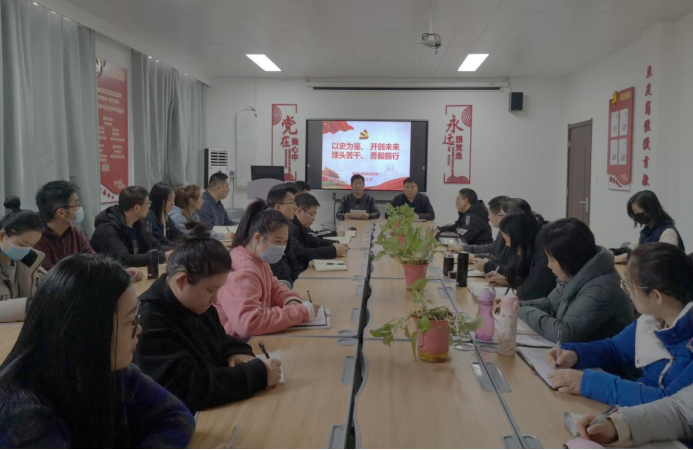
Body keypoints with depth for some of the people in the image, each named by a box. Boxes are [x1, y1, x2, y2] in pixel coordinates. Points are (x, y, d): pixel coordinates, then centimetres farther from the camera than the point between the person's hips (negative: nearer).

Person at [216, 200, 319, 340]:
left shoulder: (258, 260, 4)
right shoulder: (243, 272, -24)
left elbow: (275, 288, 18)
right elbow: (249, 324, -35)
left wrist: (292, 301, -3)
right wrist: (301, 312, -29)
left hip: (254, 338, 8)